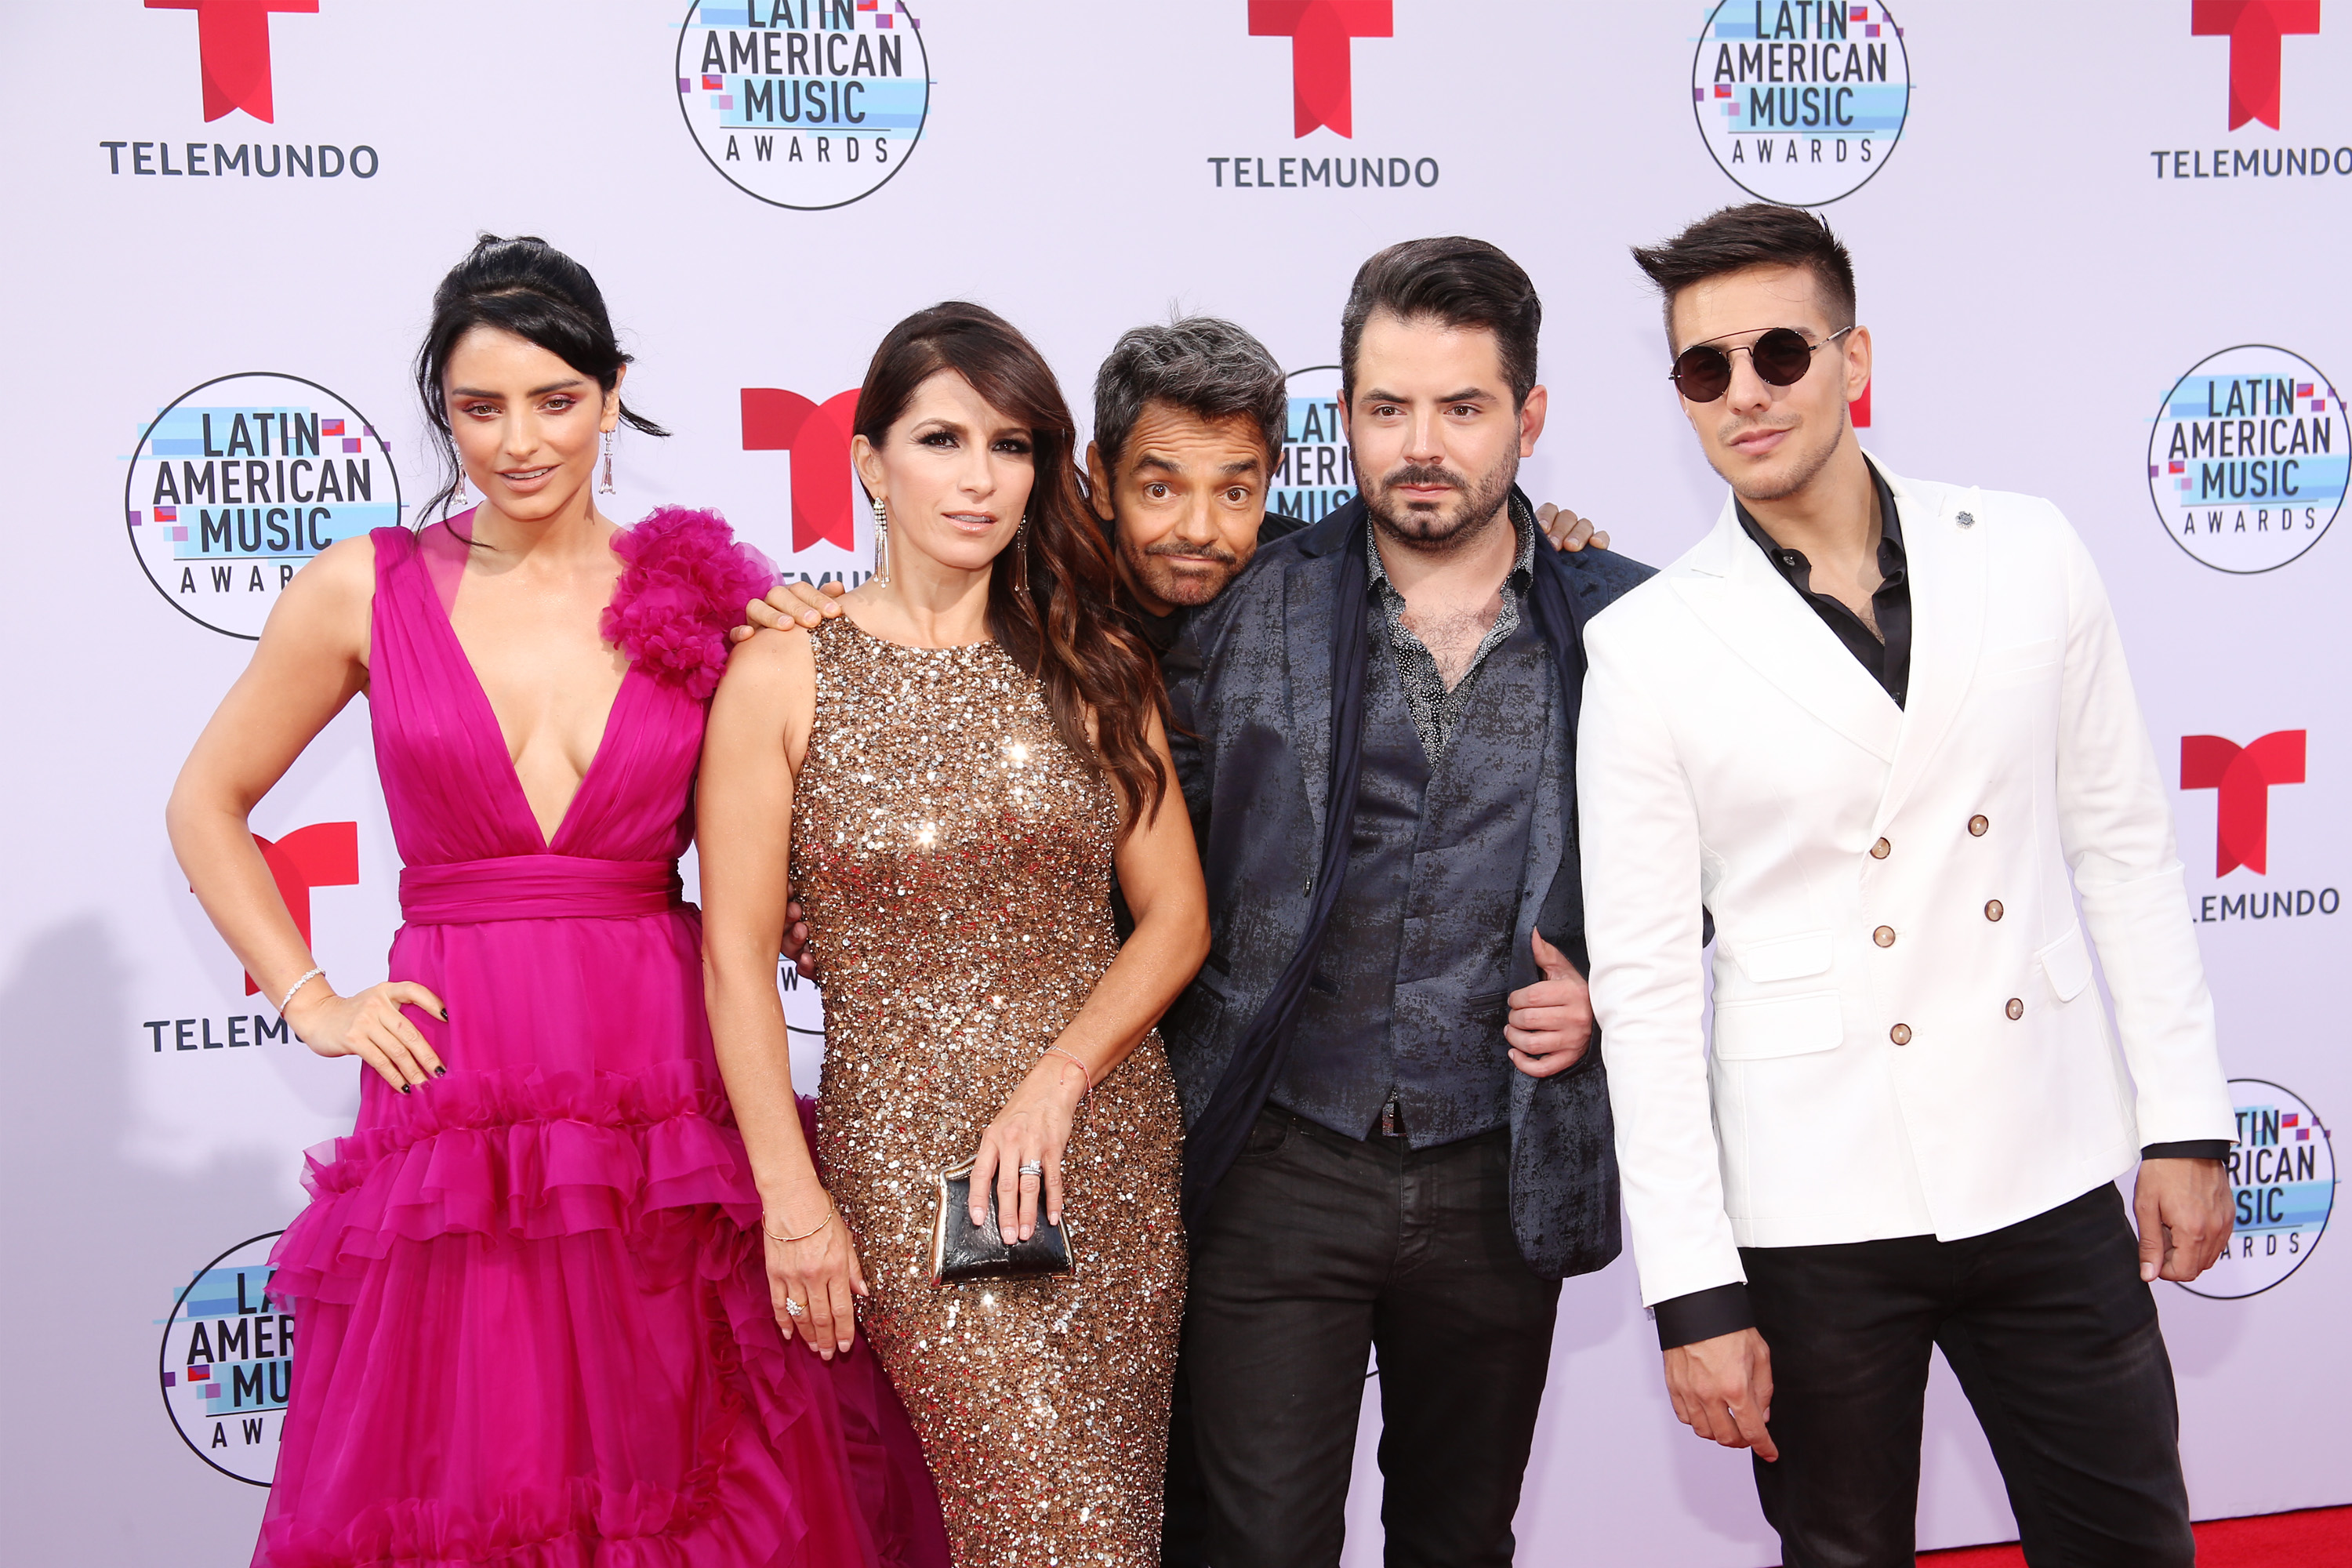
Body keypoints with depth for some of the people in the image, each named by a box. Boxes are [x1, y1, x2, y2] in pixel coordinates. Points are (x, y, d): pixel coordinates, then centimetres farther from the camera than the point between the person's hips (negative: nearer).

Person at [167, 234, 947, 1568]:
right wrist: (309, 1000, 6)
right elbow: (209, 804, 14)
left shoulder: (699, 595, 6)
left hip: (665, 1085, 1)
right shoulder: (368, 589, 4)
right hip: (456, 1095, -1)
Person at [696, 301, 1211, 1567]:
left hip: (1110, 1152, 4)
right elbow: (738, 958, -3)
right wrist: (792, 1199, -6)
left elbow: (1175, 914, 4)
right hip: (904, 1162, -3)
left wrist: (1053, 1083, -10)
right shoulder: (786, 673, -4)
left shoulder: (1095, 667, 5)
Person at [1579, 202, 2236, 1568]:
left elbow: (2124, 842, 7)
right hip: (1819, 1208, -2)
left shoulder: (2029, 554, 1)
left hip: (2053, 1180, 2)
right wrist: (1694, 1290, -8)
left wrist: (2186, 1119, 4)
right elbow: (1644, 982, -6)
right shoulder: (1648, 646, -6)